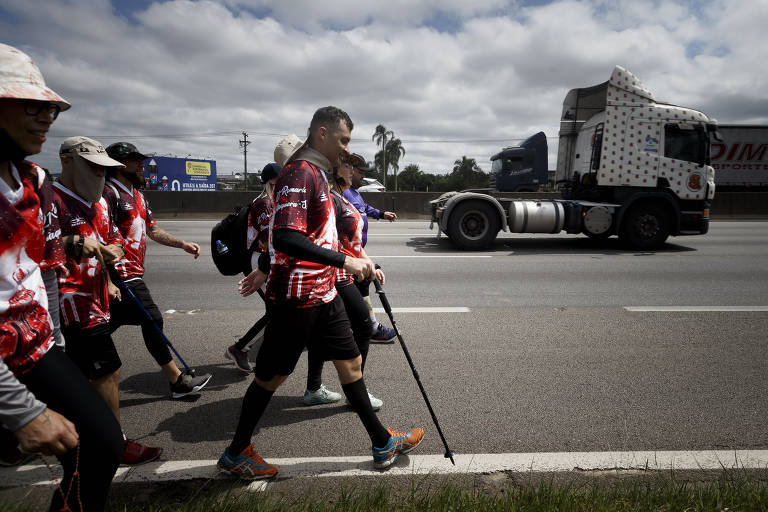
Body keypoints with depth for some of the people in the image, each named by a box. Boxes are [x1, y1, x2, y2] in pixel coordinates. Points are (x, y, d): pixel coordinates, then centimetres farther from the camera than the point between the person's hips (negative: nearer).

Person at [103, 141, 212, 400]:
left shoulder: (137, 196, 19)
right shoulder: (110, 193, -12)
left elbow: (153, 230, 23)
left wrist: (182, 244, 11)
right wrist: (108, 280, -28)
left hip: (133, 273, 9)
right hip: (123, 274, -9)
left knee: (107, 326, 15)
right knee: (152, 320, -6)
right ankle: (177, 381, 3)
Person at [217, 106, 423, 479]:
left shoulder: (317, 173, 14)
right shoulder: (300, 173, -18)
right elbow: (285, 238, -29)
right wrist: (344, 261, -27)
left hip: (323, 293, 10)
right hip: (296, 297, -9)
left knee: (350, 362, 13)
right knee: (272, 375, 6)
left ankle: (382, 444, 26)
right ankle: (236, 452, 28)